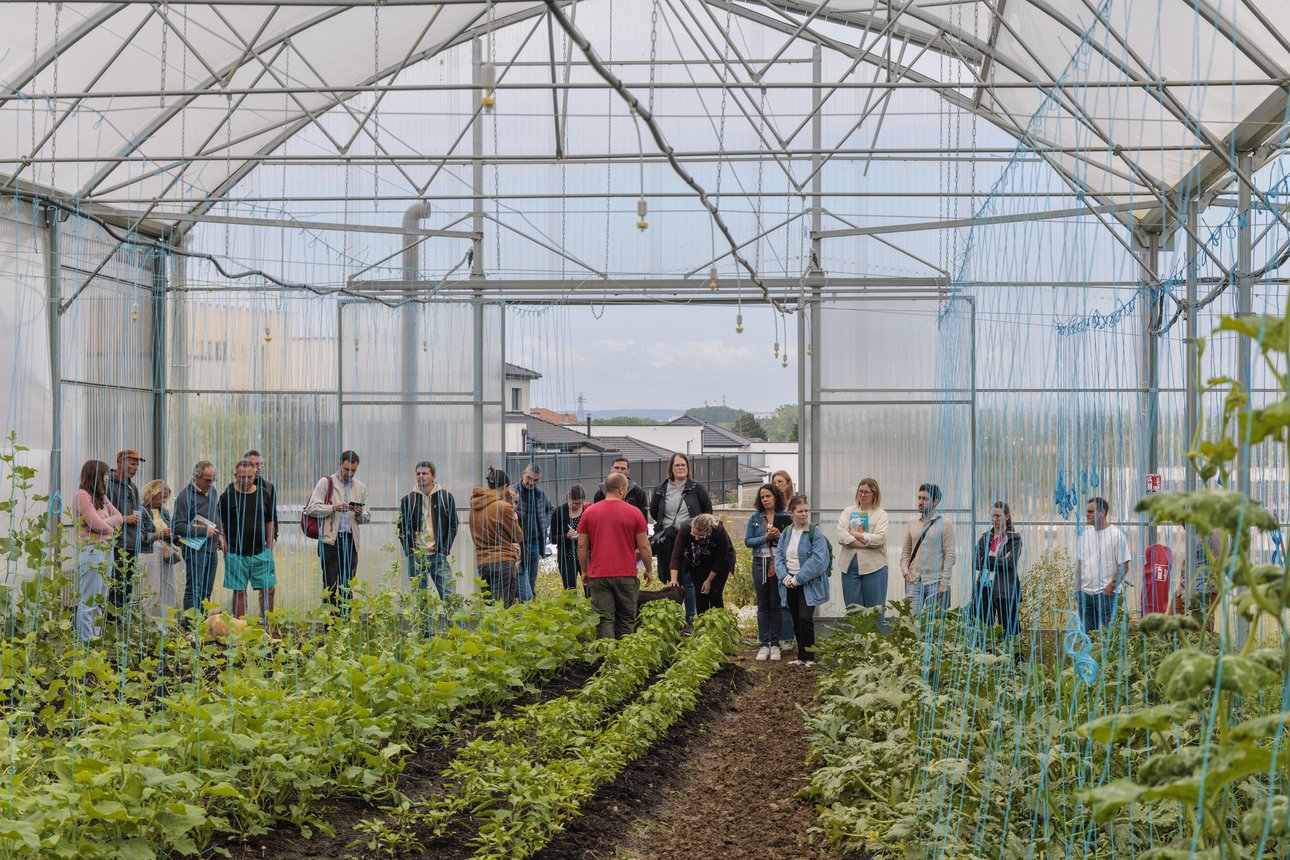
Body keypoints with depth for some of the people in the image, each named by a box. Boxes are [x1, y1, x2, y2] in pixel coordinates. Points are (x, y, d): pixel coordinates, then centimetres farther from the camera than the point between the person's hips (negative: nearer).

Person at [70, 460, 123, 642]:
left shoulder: (101, 497, 19)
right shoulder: (82, 496, -8)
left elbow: (119, 517, 13)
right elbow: (97, 524, -14)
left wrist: (106, 522, -5)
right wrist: (110, 528, 5)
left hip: (105, 550, 9)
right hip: (90, 551, -9)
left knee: (99, 598, 11)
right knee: (89, 599, -9)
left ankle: (96, 636, 15)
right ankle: (85, 640, -9)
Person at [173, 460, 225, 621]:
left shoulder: (212, 491, 12)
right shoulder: (186, 495, -12)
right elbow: (178, 527, -14)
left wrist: (219, 534, 11)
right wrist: (204, 531, -17)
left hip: (212, 549, 7)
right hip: (195, 549, -7)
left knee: (206, 591, 10)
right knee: (194, 591, -8)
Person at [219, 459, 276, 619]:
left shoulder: (263, 494, 7)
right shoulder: (227, 496, -2)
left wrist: (268, 547, 9)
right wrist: (225, 549, -5)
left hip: (261, 552, 3)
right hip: (236, 553, -3)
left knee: (268, 589, 0)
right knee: (239, 592, 3)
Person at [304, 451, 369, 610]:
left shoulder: (361, 488, 15)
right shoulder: (326, 482, 3)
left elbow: (367, 518, 18)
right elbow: (311, 508, -5)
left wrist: (360, 514, -5)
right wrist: (333, 508, -17)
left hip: (351, 540, 4)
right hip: (330, 540, -4)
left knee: (347, 586, 5)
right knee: (330, 586, -5)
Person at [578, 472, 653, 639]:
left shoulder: (590, 512, 2)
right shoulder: (634, 512, -3)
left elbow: (582, 546, 4)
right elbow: (644, 546, 0)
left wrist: (584, 571, 15)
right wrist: (649, 570, 13)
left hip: (598, 575, 1)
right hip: (626, 575, -1)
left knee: (604, 620, -1)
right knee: (625, 620, 10)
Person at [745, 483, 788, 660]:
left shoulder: (785, 517, 0)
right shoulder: (755, 517, 5)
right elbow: (747, 541, 1)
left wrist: (779, 536, -19)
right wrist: (765, 538, -11)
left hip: (779, 563, -2)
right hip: (760, 563, 2)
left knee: (776, 605, 3)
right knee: (763, 605, 5)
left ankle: (775, 644, 9)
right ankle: (763, 644, 9)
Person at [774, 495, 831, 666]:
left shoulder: (815, 533, -9)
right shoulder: (786, 533, 9)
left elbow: (818, 560, -16)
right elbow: (778, 556, 7)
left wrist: (798, 579, -17)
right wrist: (785, 577, -10)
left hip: (809, 584, -5)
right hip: (790, 584, 5)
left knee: (805, 618, -15)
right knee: (796, 621, 10)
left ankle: (809, 657, -4)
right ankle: (801, 656, 19)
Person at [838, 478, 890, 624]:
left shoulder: (880, 514, 4)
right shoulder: (848, 511, 12)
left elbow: (880, 538, -12)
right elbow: (841, 536, -4)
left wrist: (856, 535, -7)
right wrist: (867, 542, -12)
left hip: (874, 567, -3)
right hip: (850, 567, 3)